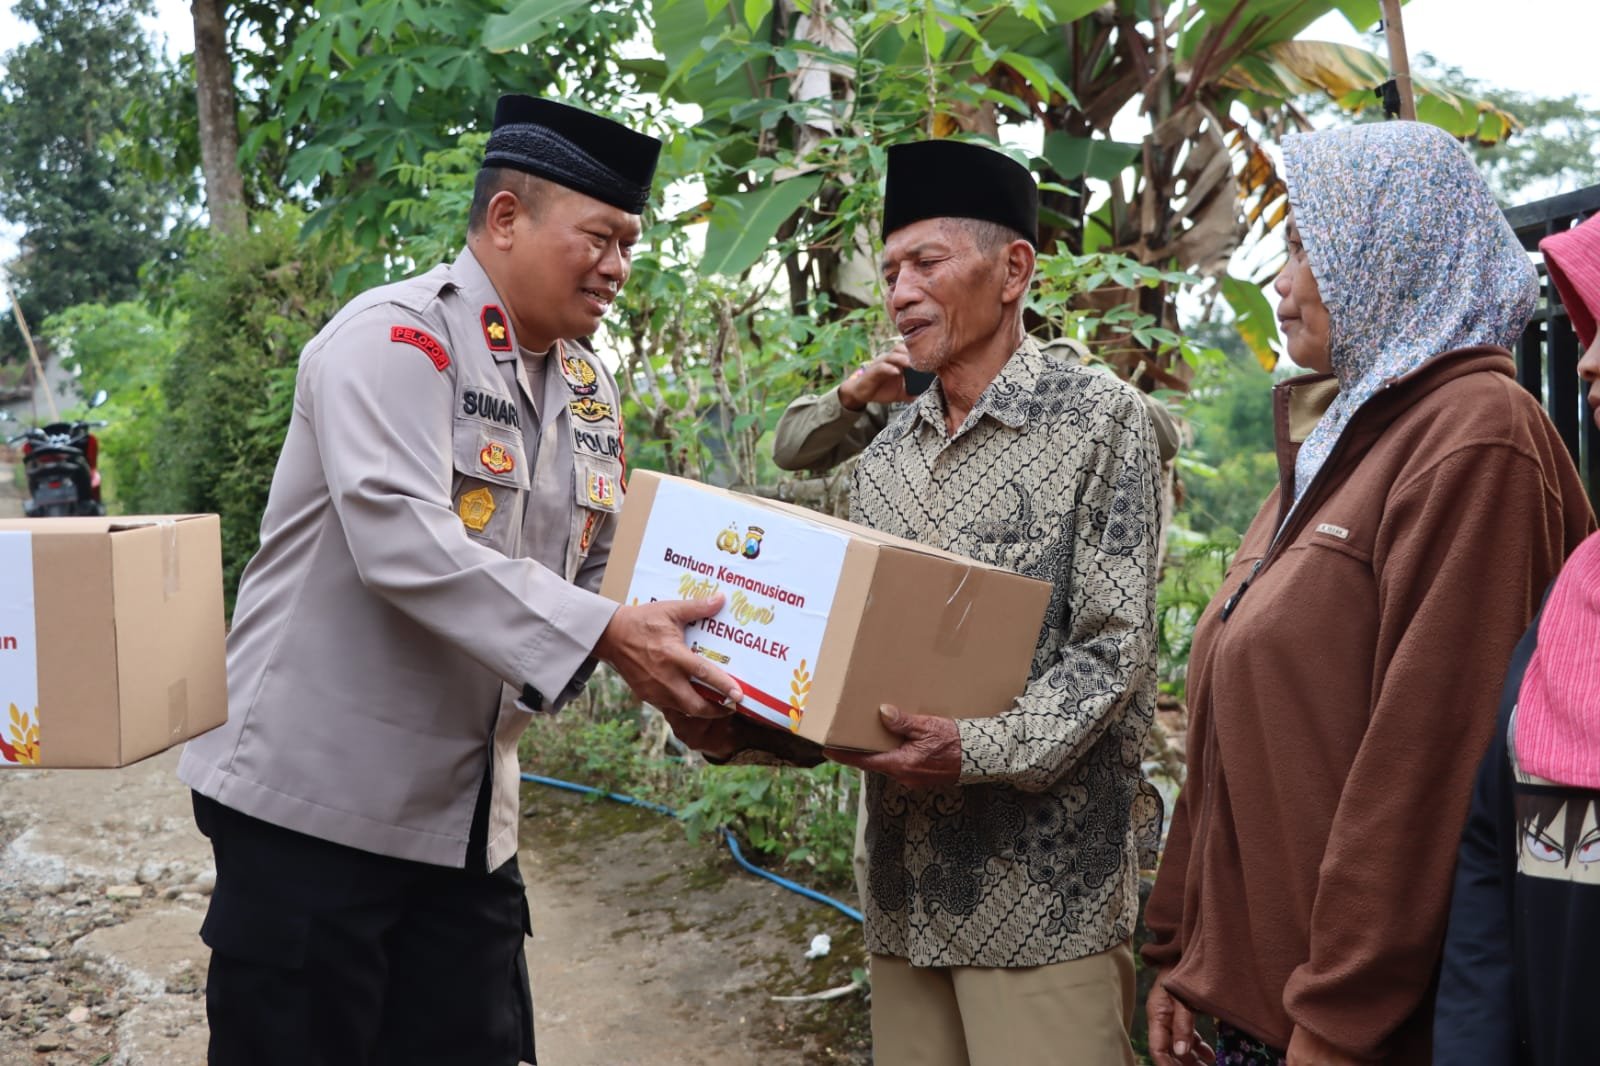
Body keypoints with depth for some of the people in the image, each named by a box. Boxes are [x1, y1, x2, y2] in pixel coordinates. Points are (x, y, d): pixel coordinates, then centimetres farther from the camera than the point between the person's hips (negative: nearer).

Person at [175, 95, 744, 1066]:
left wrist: (681, 658, -3)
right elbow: (401, 543, -27)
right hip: (318, 794, -7)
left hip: (472, 819, 7)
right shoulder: (395, 337, -13)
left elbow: (596, 581, 15)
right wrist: (603, 634, -31)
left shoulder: (592, 392, 11)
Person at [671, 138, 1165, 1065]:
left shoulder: (1100, 420, -5)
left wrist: (983, 750, -25)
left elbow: (1113, 651, -11)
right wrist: (746, 729, -5)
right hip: (909, 880, 5)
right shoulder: (886, 458, 12)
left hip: (1045, 878, -5)